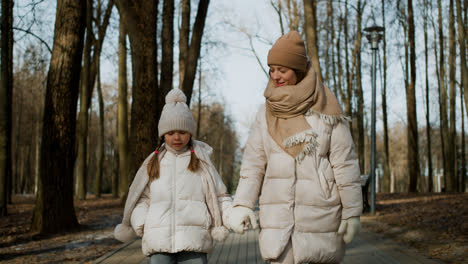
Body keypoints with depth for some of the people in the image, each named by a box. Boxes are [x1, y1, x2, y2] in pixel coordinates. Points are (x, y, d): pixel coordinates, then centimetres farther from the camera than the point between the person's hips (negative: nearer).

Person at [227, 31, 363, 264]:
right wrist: (242, 204, -6)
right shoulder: (267, 111, 6)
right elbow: (253, 163, 5)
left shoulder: (326, 110, -5)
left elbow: (345, 164, -4)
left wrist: (352, 212, -4)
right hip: (278, 214, 3)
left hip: (320, 212, -3)